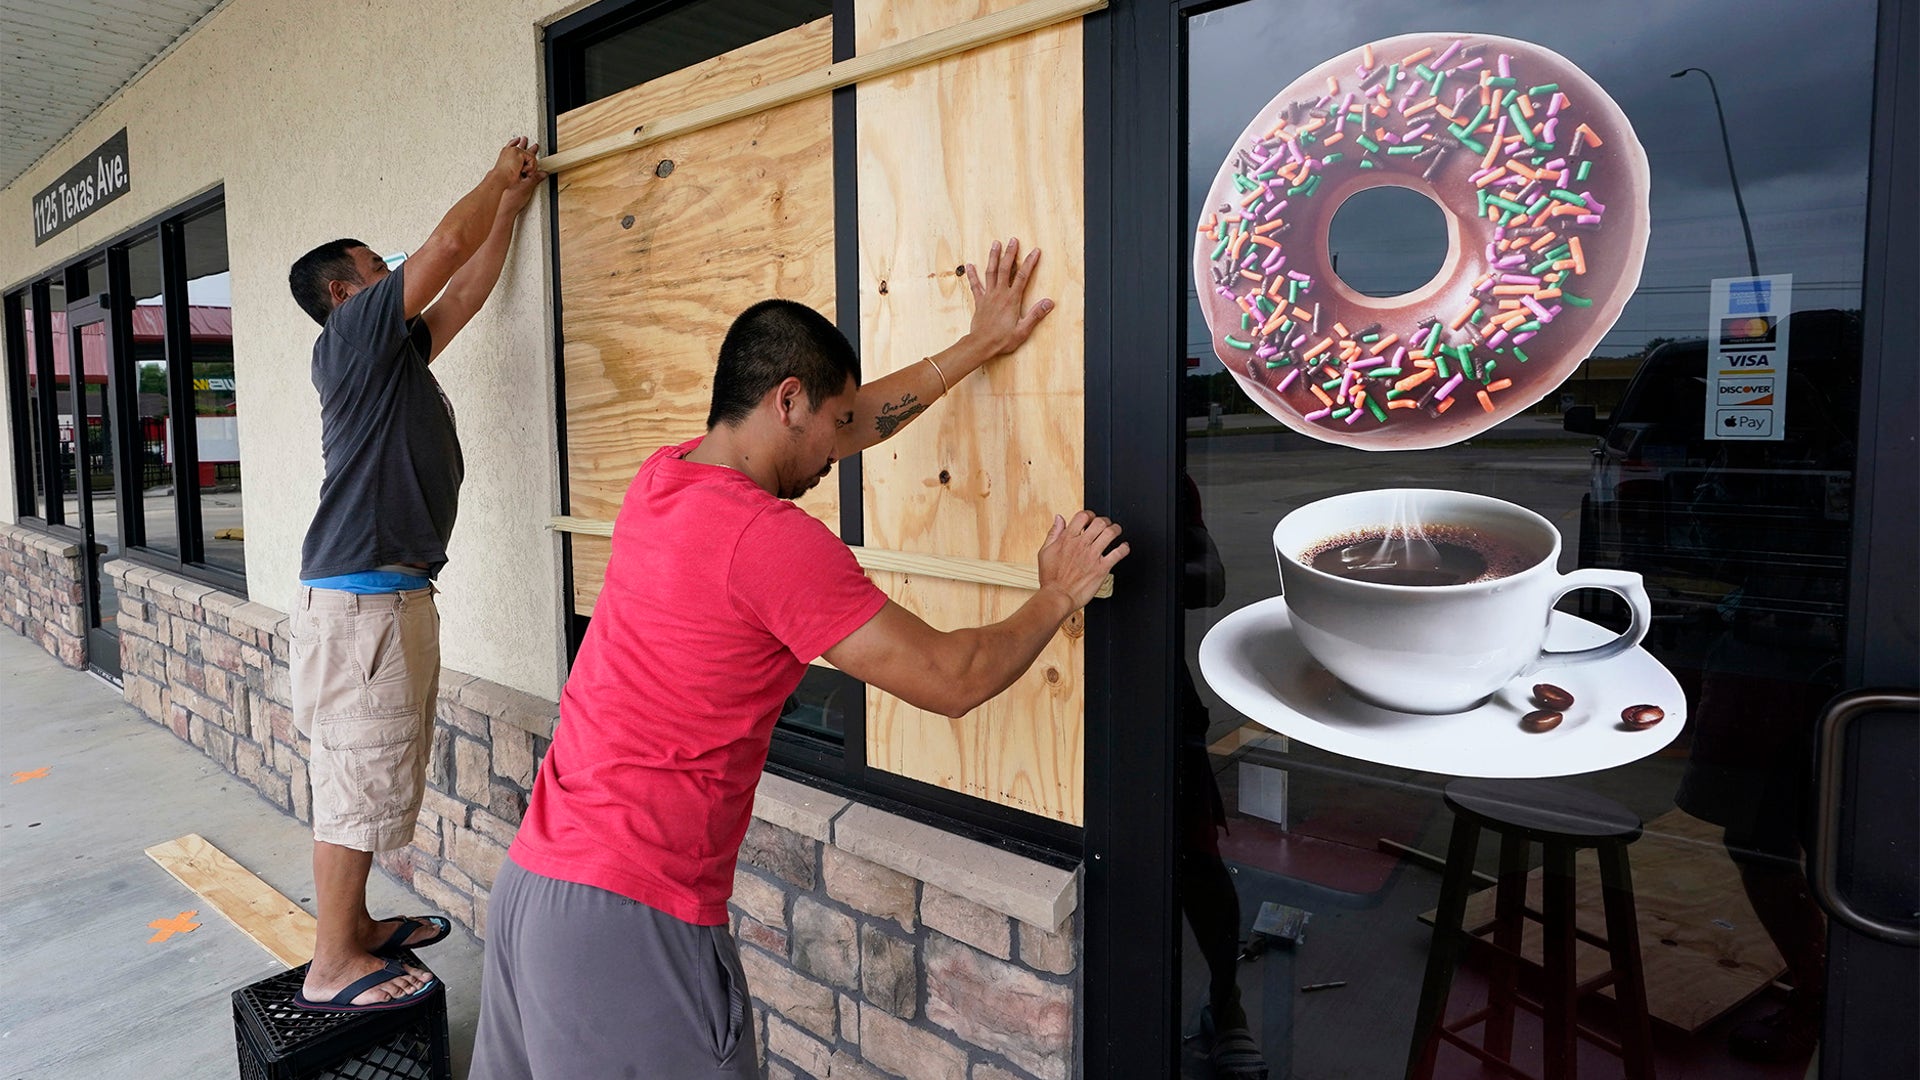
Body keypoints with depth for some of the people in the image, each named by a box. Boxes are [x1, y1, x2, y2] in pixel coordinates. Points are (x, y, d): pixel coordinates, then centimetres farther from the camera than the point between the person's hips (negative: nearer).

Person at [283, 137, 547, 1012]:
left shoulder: (395, 352, 19)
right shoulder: (350, 334, -6)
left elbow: (464, 292, 26)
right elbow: (448, 242, -7)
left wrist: (511, 206, 27)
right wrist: (498, 179, 9)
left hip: (392, 592, 10)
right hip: (360, 598, -10)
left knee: (370, 774, 15)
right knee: (358, 778, -4)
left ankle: (356, 927, 27)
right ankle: (333, 967, 6)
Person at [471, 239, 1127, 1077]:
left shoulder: (662, 478, 4)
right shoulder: (771, 538, -20)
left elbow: (854, 421, 17)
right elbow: (951, 680, -14)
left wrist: (978, 345, 25)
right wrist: (1056, 598, 4)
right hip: (631, 914, -8)